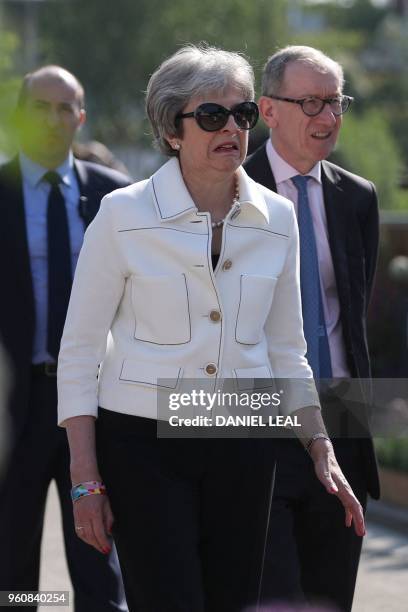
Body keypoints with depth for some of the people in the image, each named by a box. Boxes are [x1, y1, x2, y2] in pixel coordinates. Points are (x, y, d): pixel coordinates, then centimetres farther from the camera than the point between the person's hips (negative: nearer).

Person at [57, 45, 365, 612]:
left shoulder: (277, 218, 4)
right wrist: (85, 479, -8)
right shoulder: (124, 213, -7)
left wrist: (321, 448, 5)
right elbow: (80, 350, -4)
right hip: (142, 442, -4)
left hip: (242, 447, 4)